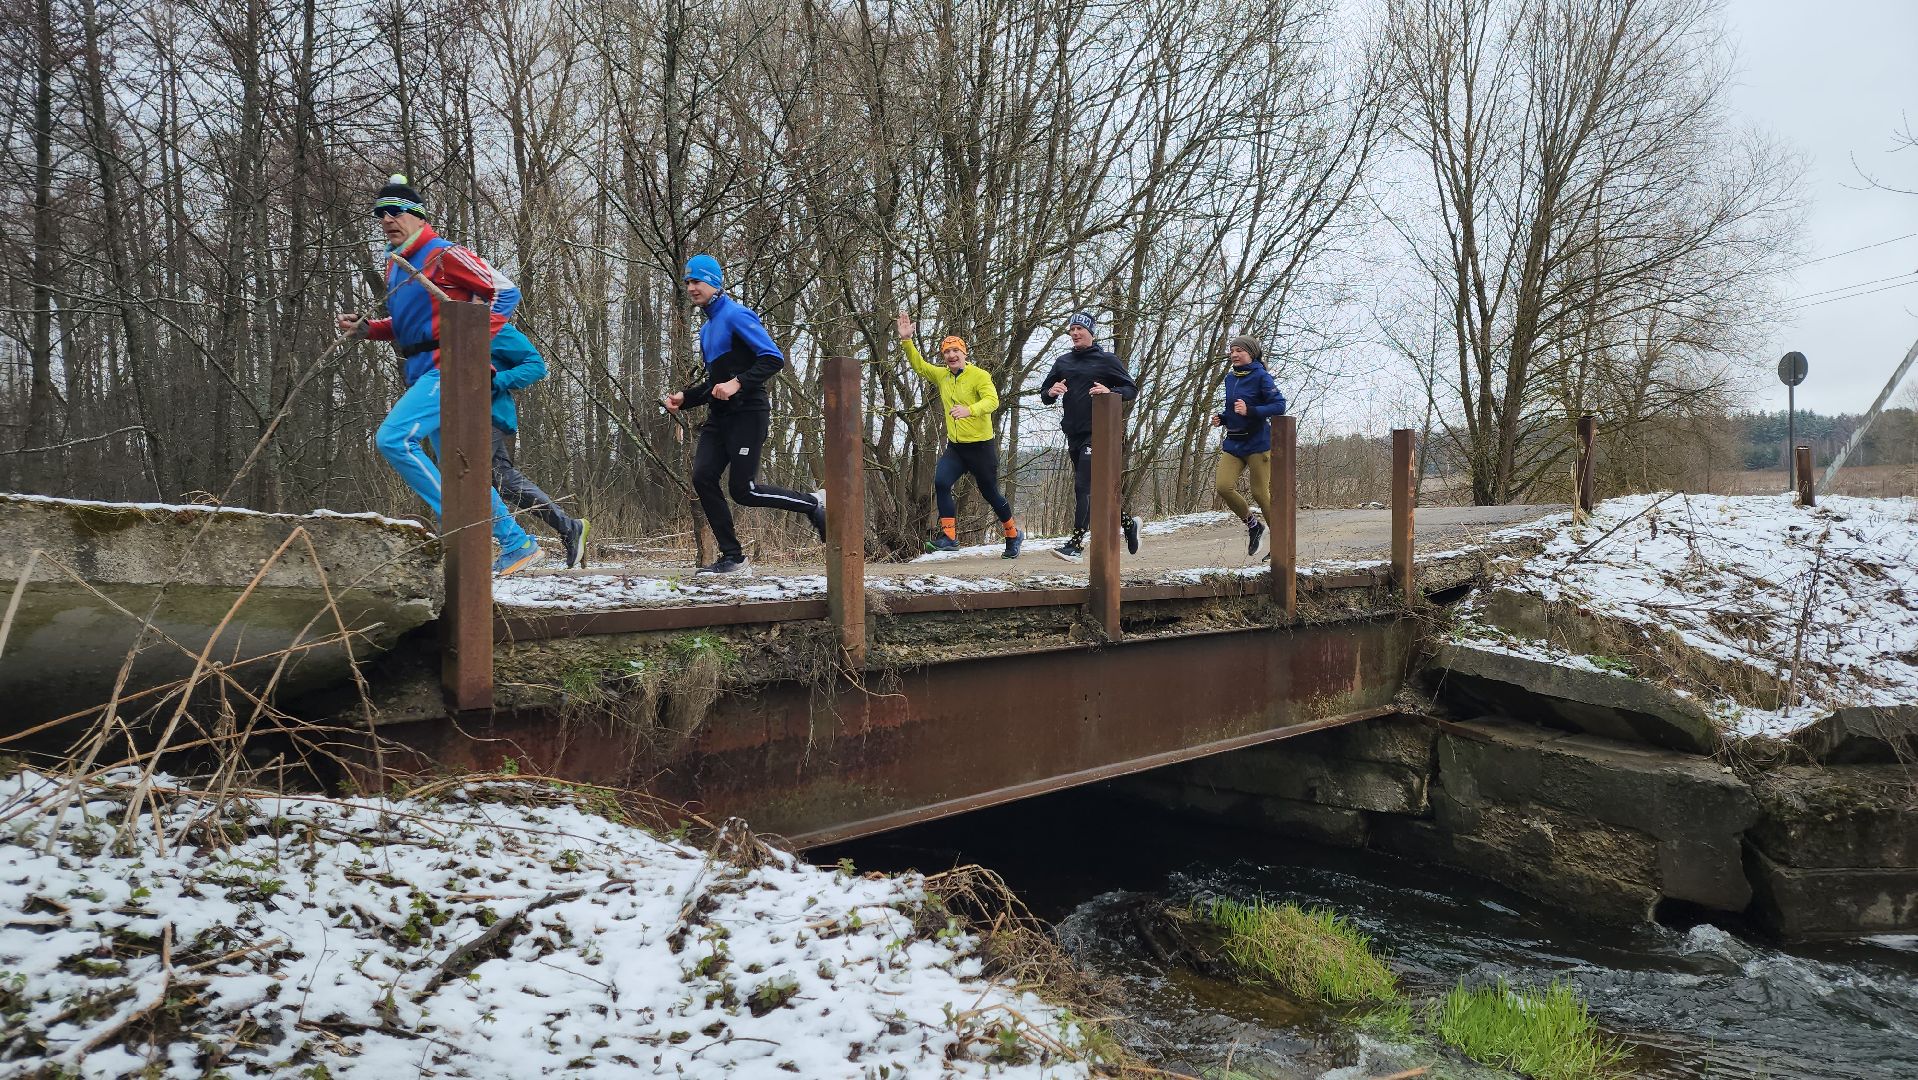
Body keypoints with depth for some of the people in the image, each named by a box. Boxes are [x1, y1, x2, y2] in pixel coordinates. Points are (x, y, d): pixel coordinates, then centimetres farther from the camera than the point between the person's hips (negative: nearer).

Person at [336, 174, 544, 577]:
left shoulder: (444, 254, -9)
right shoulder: (395, 264, 17)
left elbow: (502, 290, -12)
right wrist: (365, 328, 12)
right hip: (423, 373, 9)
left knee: (392, 438, -21)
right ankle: (517, 544, 18)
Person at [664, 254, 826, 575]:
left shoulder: (736, 315, -9)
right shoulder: (707, 329, 20)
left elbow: (774, 358, -18)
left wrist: (738, 383, -26)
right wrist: (684, 398, 13)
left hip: (747, 414, -9)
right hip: (719, 417, 9)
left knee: (742, 490, -11)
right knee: (703, 478, -6)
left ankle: (813, 506, 9)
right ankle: (731, 556, -1)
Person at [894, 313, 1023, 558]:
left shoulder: (979, 375, -12)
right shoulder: (942, 375, 7)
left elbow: (992, 400, -26)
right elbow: (919, 365, 16)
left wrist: (969, 410, -44)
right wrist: (906, 340, 2)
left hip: (981, 447, -5)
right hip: (955, 447, 5)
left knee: (990, 494, 8)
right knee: (940, 483, -19)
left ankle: (1013, 535, 30)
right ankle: (948, 536, -16)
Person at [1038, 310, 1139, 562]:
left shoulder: (1107, 360, 0)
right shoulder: (1062, 362, 14)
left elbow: (1131, 389, 0)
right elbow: (1044, 396, 17)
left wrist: (1110, 392, -19)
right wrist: (1051, 392, -7)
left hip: (1098, 434, -6)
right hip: (1073, 435, 6)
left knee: (1083, 486, -16)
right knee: (1095, 490, 14)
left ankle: (1076, 544, -17)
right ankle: (1128, 522, 34)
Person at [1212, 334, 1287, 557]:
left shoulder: (1261, 376, -9)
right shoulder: (1230, 378, 11)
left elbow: (1279, 406, -17)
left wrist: (1250, 411, -26)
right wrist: (1221, 418, 5)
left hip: (1257, 442, -6)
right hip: (1233, 443, 6)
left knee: (1260, 492, -3)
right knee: (1223, 487, -10)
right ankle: (1252, 524, 14)